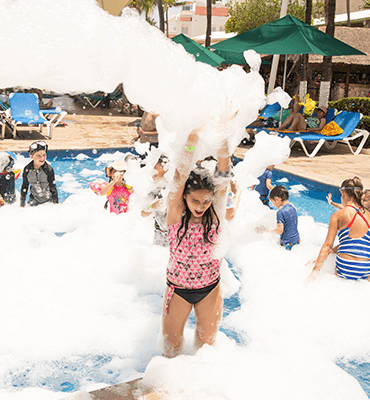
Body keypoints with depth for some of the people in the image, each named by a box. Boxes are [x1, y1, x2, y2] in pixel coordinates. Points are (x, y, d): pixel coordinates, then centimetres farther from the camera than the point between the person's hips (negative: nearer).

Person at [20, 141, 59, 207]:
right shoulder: (27, 169, -12)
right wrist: (22, 204, 6)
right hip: (34, 199, 2)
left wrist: (56, 203, -10)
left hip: (48, 200, -2)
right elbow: (24, 186, 1)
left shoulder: (48, 169, -22)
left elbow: (53, 188, -13)